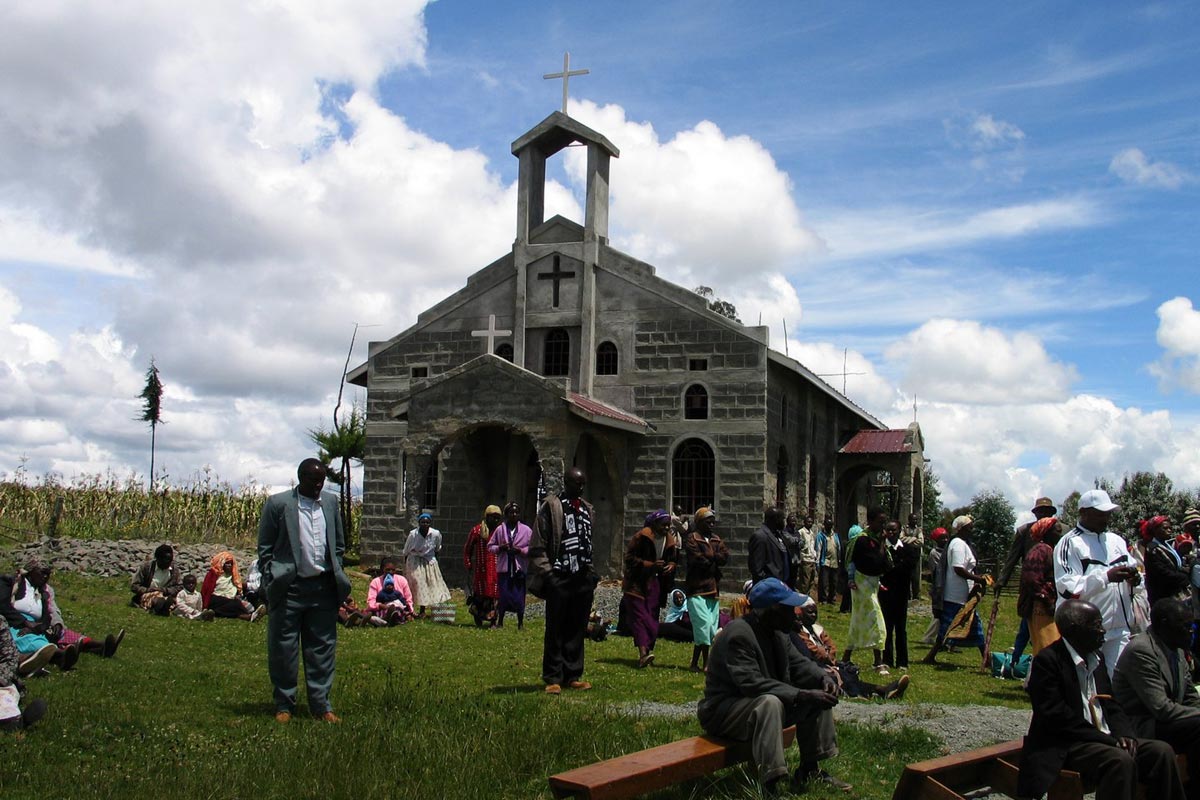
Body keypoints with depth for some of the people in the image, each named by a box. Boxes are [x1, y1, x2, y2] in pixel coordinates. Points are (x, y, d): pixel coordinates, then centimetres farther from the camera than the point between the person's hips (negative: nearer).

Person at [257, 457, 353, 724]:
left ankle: (321, 705, 15)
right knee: (284, 648, 4)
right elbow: (264, 548, 0)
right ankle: (284, 705, 16)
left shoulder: (330, 505, 11)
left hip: (323, 587, 4)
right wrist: (272, 582, -6)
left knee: (322, 649, 7)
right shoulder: (277, 503, -2)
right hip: (289, 588, -4)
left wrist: (336, 575, 9)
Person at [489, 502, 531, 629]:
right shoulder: (500, 530, 5)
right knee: (504, 595, 3)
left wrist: (521, 550, -13)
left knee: (519, 597, 3)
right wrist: (500, 548, -8)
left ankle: (520, 622, 16)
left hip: (520, 568, 0)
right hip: (504, 567, 1)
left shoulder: (526, 530, 2)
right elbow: (490, 546, 10)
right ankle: (500, 621, 17)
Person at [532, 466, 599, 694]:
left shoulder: (587, 509, 16)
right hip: (560, 579, -6)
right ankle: (553, 678, 5)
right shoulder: (551, 506, -3)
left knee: (577, 630, 9)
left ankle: (573, 676, 16)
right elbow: (538, 546, -6)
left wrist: (592, 573, 15)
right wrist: (546, 573, -13)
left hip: (583, 580, 6)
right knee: (556, 630, -1)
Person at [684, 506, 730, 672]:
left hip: (713, 590, 7)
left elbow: (725, 556, 1)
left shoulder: (716, 540, 16)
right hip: (697, 590, -7)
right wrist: (714, 561, -2)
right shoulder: (692, 539, -4)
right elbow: (698, 560, -16)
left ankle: (695, 663, 14)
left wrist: (709, 558, -11)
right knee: (705, 625, -15)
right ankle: (706, 663, -9)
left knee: (712, 628, 7)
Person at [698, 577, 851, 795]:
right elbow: (752, 683, -33)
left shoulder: (779, 631, 4)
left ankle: (809, 771, 10)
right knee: (770, 702, -38)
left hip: (765, 703, 10)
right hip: (723, 710, -10)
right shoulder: (738, 635, -26)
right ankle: (773, 785, -38)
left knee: (820, 694, 2)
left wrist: (823, 678, -12)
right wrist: (801, 696, -35)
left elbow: (797, 663, 10)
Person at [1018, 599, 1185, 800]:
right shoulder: (1047, 660, -13)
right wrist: (1110, 740, -18)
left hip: (1105, 740, 8)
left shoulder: (1096, 657, 14)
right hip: (1065, 748, -8)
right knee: (1120, 760, -31)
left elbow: (1111, 705, 17)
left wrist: (1124, 735, -4)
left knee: (1161, 751, -9)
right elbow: (1057, 717, -18)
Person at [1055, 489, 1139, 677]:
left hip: (1120, 628, 6)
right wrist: (1106, 577, -23)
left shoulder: (1117, 541, 17)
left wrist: (1134, 579, -3)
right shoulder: (1070, 543, -6)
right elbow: (1067, 588, -16)